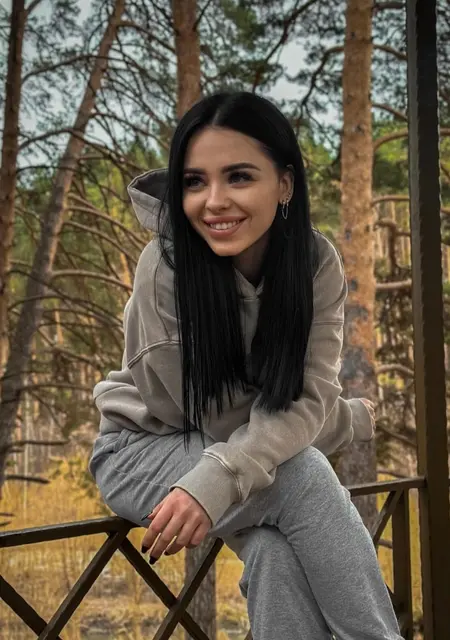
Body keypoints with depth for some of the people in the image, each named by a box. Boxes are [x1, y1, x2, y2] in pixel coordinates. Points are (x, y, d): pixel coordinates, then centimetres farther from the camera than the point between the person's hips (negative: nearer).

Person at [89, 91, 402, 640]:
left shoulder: (317, 263, -15)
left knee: (275, 551, -30)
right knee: (305, 474, -29)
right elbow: (220, 415, -22)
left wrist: (216, 482, -40)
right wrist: (352, 420, -11)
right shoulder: (165, 267, -26)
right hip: (145, 447, -3)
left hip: (254, 452, 3)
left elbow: (308, 399, -23)